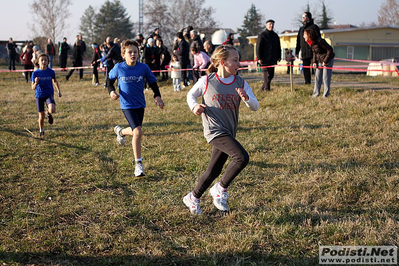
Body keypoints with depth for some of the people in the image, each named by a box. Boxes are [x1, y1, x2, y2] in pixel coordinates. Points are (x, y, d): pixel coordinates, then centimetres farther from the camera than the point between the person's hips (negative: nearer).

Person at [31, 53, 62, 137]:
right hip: (39, 95, 0)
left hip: (49, 94, 0)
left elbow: (55, 81, 17)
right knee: (41, 116, 5)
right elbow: (33, 88, -6)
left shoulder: (51, 72, -4)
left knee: (52, 110, -28)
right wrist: (36, 83, -26)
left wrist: (59, 91, 15)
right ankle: (41, 130, 33)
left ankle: (48, 113, 10)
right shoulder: (35, 73, -7)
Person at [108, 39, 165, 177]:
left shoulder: (143, 68, -7)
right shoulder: (118, 68, -9)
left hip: (140, 104, 4)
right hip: (127, 105, -3)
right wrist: (111, 91, -10)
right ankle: (138, 164, -3)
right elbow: (110, 80, 8)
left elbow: (153, 82, 6)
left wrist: (157, 96, -7)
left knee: (135, 131, 16)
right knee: (138, 132, -17)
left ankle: (120, 131, 52)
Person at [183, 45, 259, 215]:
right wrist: (194, 106, -10)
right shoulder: (207, 81, -6)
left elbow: (255, 107, 1)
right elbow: (191, 95, 11)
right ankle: (221, 189, -3)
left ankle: (192, 198, 31)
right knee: (242, 157, -22)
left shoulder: (240, 83, 4)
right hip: (214, 130, -6)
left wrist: (246, 98, -20)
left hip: (229, 133, 6)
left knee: (214, 171, 11)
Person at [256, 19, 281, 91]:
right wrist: (259, 58, -13)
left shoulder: (275, 35, 18)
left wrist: (279, 56, 18)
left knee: (271, 75, 7)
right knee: (267, 74, -10)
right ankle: (266, 88, -6)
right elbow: (258, 47, -7)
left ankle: (264, 87, 18)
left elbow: (278, 47, 26)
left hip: (273, 59, 7)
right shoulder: (262, 35, -3)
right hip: (265, 59, -7)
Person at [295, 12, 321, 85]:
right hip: (304, 53, 7)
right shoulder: (301, 29, 22)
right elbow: (298, 41, 24)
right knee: (305, 68, 5)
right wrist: (296, 52, 18)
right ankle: (307, 82, 10)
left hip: (312, 51, -6)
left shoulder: (314, 27, 1)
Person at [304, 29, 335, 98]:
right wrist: (314, 62, 0)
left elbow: (330, 50, -23)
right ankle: (316, 92, 15)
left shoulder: (320, 41, -26)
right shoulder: (311, 43, 0)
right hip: (319, 61, 8)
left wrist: (325, 61, -21)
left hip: (328, 60, -8)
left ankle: (326, 94, 5)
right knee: (317, 76, 7)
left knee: (325, 77, -4)